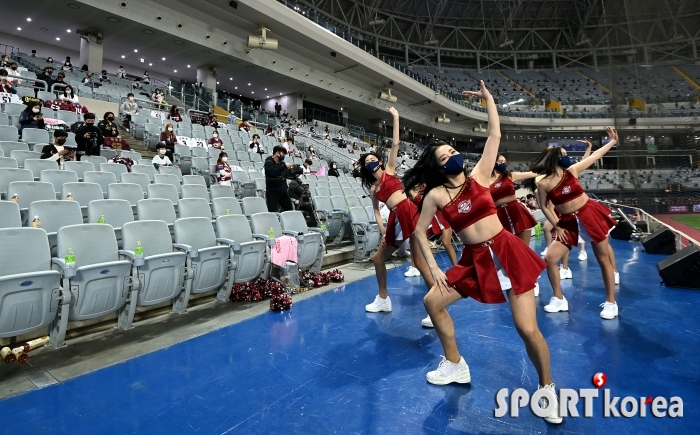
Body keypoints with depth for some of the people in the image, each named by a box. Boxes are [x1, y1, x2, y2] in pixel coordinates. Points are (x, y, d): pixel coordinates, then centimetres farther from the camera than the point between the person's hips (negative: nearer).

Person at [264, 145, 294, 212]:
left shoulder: (282, 163, 11)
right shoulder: (268, 162, -6)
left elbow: (287, 174, 18)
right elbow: (273, 172, -25)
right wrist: (285, 166, -20)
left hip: (283, 191, 6)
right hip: (272, 191, -6)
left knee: (290, 210, 6)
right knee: (272, 212, -6)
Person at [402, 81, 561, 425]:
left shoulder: (479, 175, -1)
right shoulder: (435, 195, -3)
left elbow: (495, 136, -1)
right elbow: (420, 232, 3)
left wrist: (488, 99, 2)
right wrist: (433, 268, -2)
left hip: (507, 252, -2)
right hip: (474, 261, 2)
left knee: (527, 329, -6)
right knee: (432, 301, 2)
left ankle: (547, 388, 23)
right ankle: (456, 366, 24)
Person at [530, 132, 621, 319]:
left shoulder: (572, 170, -5)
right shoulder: (543, 184, -11)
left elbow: (596, 156, 7)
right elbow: (544, 207, -1)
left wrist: (613, 141, 9)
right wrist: (557, 227, -3)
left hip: (590, 215, 1)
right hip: (568, 222, 0)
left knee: (603, 259, 6)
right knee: (550, 258, -8)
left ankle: (611, 302, 22)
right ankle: (559, 299, 10)